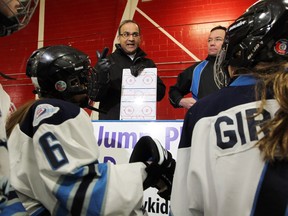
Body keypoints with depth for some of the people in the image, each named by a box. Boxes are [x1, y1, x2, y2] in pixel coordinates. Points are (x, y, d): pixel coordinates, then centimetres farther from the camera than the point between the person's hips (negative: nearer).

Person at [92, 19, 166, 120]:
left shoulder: (148, 64, 15)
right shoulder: (106, 63, 5)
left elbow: (160, 93, 9)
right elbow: (94, 96, 0)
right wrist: (102, 78, -19)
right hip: (112, 121, -3)